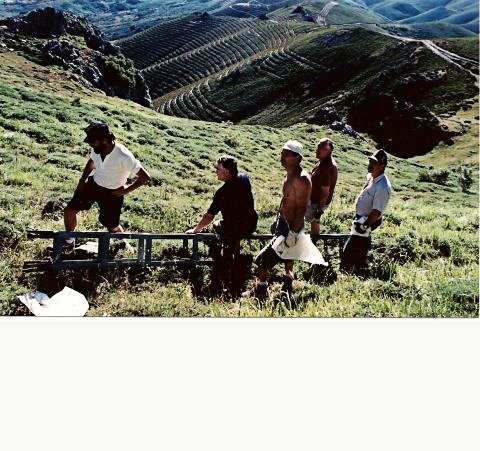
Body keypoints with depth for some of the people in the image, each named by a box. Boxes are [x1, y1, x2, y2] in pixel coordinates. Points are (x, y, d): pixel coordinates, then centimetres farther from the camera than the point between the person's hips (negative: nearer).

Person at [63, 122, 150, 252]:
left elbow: (145, 177, -26)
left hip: (112, 192, -5)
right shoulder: (97, 149, -14)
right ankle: (69, 241, 25)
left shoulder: (123, 156, -32)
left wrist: (126, 190, -19)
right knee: (69, 211, 0)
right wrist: (82, 181, 4)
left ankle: (123, 241, 44)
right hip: (93, 184, 5)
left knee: (112, 226, 9)